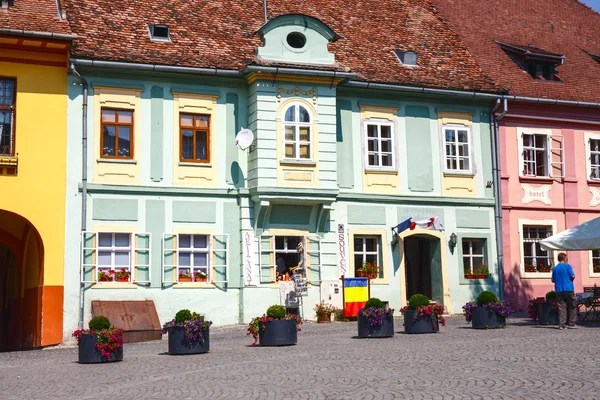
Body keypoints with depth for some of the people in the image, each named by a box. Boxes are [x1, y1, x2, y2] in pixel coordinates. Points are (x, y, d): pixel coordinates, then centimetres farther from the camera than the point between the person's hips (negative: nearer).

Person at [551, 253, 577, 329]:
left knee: (561, 307, 2)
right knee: (572, 307, 7)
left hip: (559, 290, 3)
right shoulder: (567, 266, -3)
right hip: (568, 289, -3)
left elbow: (553, 280, 10)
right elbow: (573, 276, -8)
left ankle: (561, 324, -4)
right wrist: (571, 278, 14)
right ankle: (571, 324, 5)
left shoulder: (555, 268, 8)